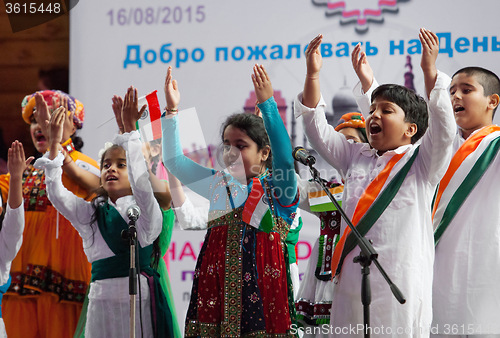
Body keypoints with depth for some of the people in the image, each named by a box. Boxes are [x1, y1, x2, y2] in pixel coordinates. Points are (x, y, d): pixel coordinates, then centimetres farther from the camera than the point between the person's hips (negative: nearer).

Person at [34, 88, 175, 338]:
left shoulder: (144, 210, 2)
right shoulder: (91, 213, 14)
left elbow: (140, 182, -17)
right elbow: (57, 195, 2)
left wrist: (129, 130, -21)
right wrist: (54, 144, -5)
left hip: (139, 300, -4)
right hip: (102, 298, 4)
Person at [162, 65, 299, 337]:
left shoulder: (275, 189, 1)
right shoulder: (219, 186, 14)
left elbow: (284, 158, -19)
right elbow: (174, 162, 12)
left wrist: (267, 104, -25)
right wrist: (172, 111, 3)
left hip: (259, 283, -4)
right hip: (218, 287, 4)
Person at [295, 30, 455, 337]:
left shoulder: (421, 161, 4)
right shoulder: (355, 158, 18)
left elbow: (442, 129, -13)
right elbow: (317, 129, 16)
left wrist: (430, 71, -20)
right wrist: (313, 75, 7)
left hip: (399, 286, -5)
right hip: (352, 282, 5)